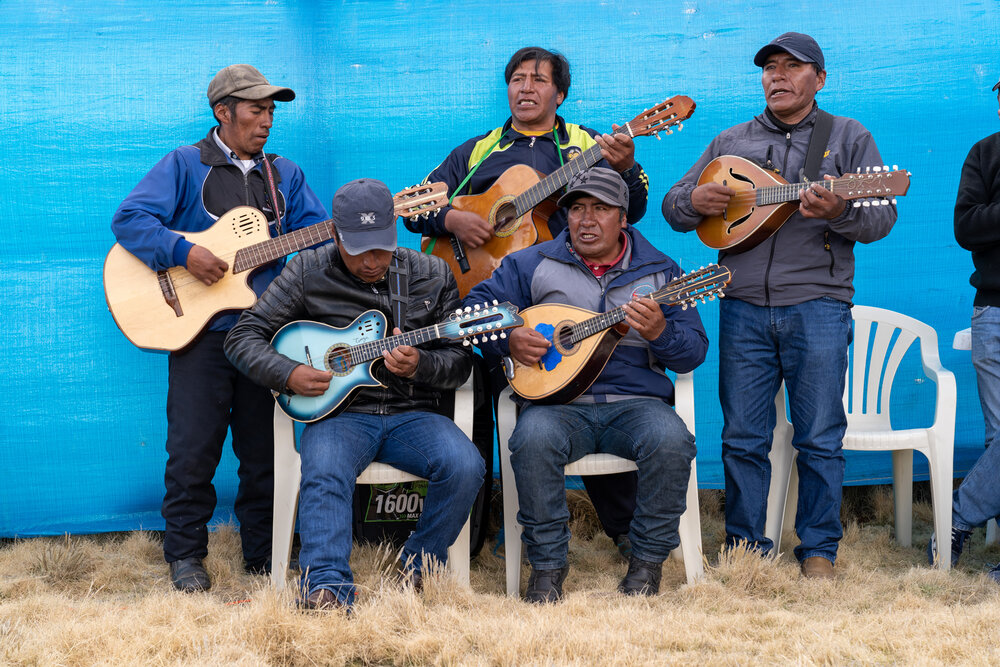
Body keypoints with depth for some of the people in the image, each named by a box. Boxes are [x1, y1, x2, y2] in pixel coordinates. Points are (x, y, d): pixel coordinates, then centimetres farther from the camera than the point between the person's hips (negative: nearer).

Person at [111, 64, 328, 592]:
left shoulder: (284, 175, 17)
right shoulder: (185, 165, 3)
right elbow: (129, 219, -7)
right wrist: (184, 252, -20)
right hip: (201, 329, -4)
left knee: (265, 450, 7)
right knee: (193, 448, -4)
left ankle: (263, 554, 19)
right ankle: (185, 554, 11)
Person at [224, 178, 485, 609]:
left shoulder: (432, 275, 8)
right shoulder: (308, 273, 3)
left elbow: (460, 362, 8)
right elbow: (243, 337, 4)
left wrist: (419, 365, -14)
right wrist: (289, 375, -13)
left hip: (411, 414, 2)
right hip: (336, 412, -2)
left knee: (465, 465, -26)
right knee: (324, 474, -35)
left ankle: (420, 564, -2)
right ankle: (328, 588, -38)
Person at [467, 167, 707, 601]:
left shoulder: (659, 270, 12)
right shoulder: (534, 265, 11)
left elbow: (694, 352, 6)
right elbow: (476, 306, 10)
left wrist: (659, 331, -16)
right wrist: (509, 340, -9)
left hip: (636, 400, 1)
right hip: (557, 400, 0)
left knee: (670, 439, -32)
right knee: (533, 437, -35)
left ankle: (648, 558, -10)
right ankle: (547, 564, -17)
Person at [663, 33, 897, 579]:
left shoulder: (849, 137, 9)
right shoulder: (730, 143, 17)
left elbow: (883, 216, -1)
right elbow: (673, 206, 17)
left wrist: (839, 213, -22)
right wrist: (694, 201, -7)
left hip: (818, 307, -2)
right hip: (744, 308, 2)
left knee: (819, 438, 1)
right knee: (742, 438, 5)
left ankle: (818, 549, 13)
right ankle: (745, 545, 17)